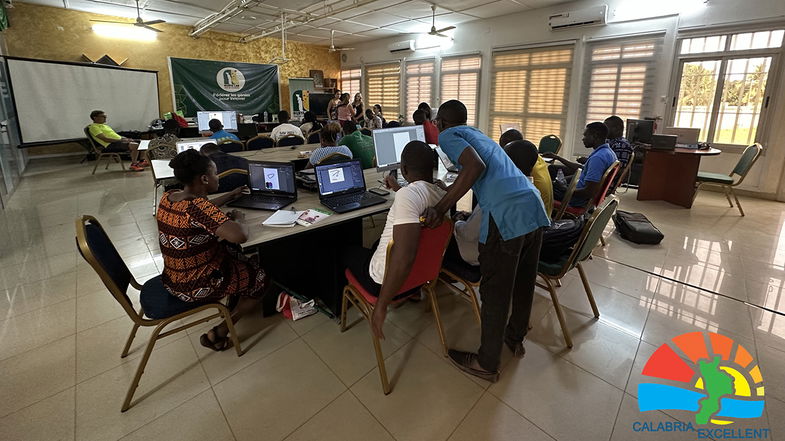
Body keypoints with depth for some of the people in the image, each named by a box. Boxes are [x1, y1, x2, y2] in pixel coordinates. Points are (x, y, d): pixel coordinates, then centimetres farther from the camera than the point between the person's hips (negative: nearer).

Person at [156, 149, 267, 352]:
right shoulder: (197, 207, -31)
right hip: (196, 288, -8)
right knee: (260, 279, 10)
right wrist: (239, 218, -18)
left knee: (233, 250, 25)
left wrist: (230, 196, 20)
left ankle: (236, 298, 37)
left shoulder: (168, 197, -4)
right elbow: (240, 236, -39)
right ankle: (218, 334, 12)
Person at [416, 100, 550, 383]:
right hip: (534, 206, 9)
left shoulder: (448, 135, 5)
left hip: (506, 216, -8)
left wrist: (441, 207, -11)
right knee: (524, 282, 23)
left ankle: (487, 364, 24)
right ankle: (516, 337, 45)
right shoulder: (478, 135, 28)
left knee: (495, 293, 6)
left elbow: (475, 166, -14)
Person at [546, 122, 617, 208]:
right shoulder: (608, 152, 6)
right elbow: (580, 168, 18)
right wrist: (557, 157, 21)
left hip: (581, 200, -10)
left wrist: (565, 190, -17)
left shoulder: (597, 158, -28)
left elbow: (589, 192, -31)